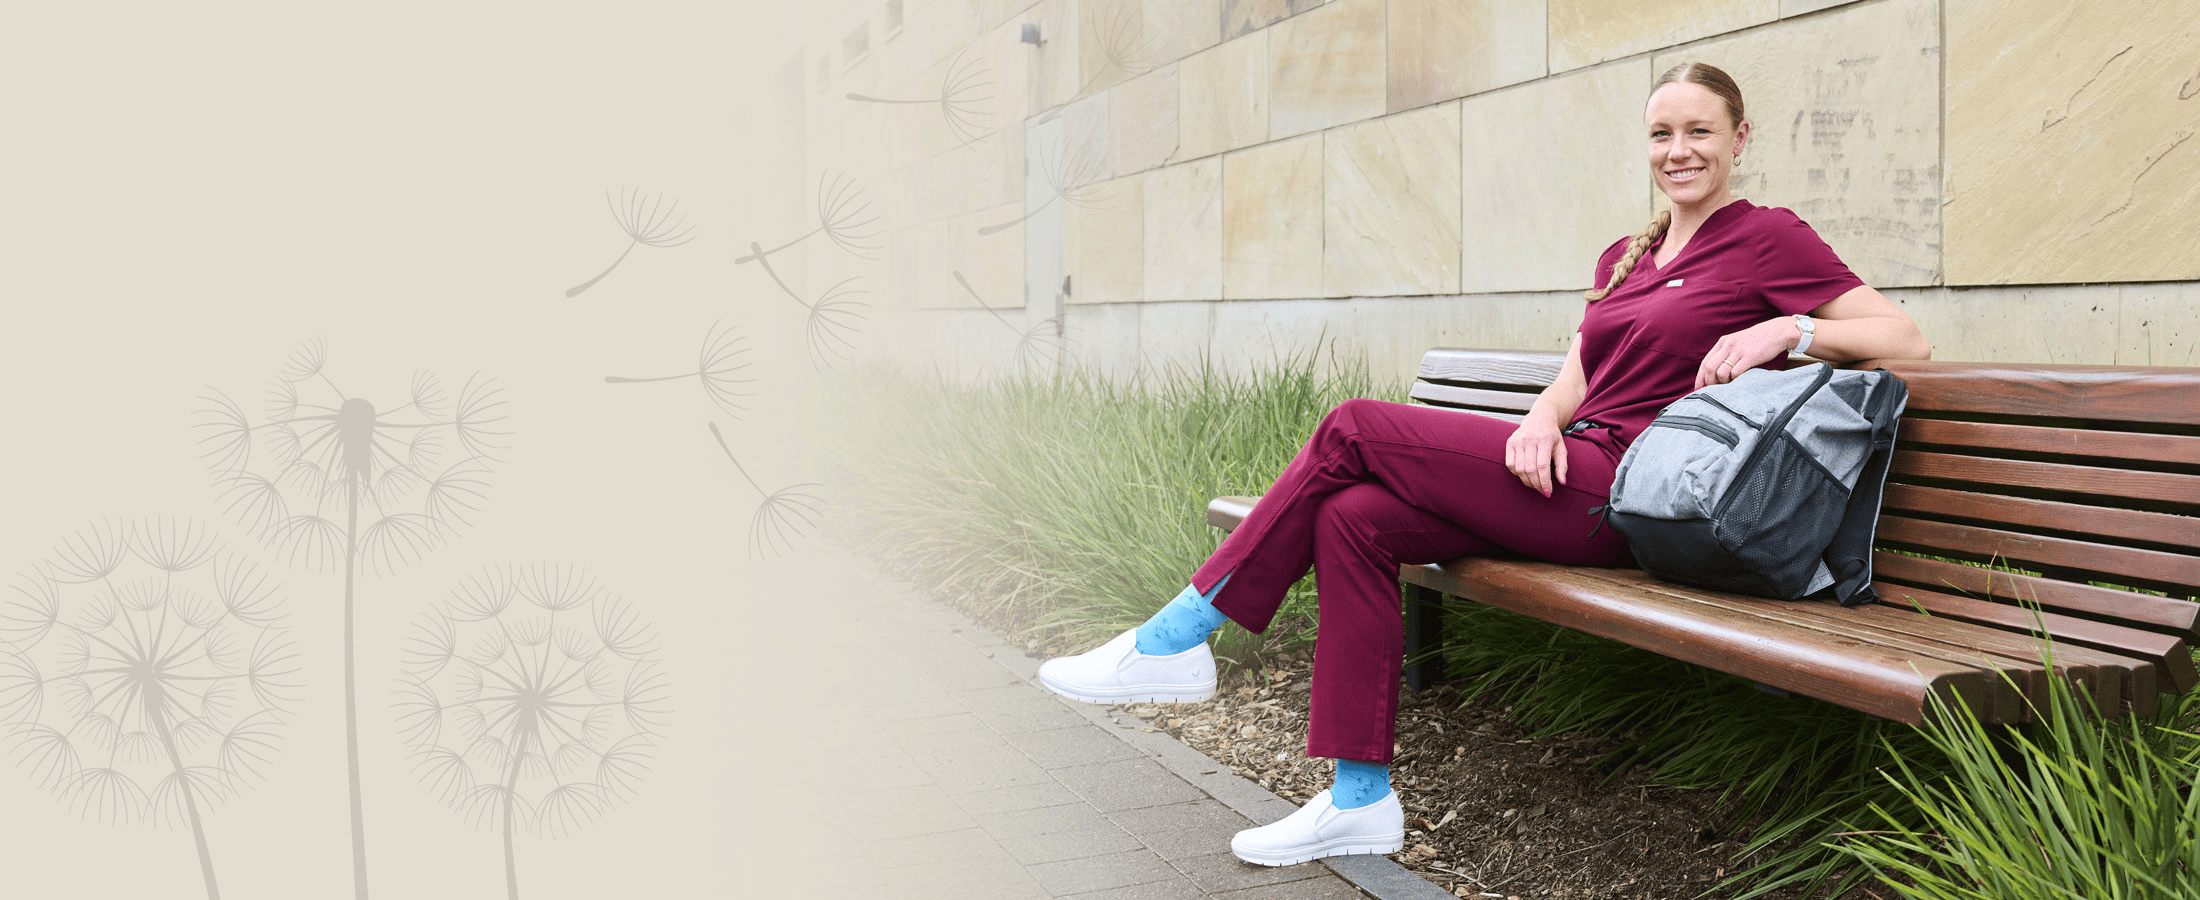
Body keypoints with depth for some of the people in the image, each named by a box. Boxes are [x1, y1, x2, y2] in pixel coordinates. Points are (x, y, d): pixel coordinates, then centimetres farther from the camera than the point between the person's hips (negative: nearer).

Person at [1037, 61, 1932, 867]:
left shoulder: (1768, 238, 3)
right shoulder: (1623, 258, 24)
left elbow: (1908, 342, -2)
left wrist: (1789, 328, -16)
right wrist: (1539, 422, -6)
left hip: (1627, 502, -8)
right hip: (1574, 477, 8)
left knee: (1353, 429, -14)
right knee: (1353, 518, -15)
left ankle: (1176, 639, -7)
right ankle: (1360, 797, -11)